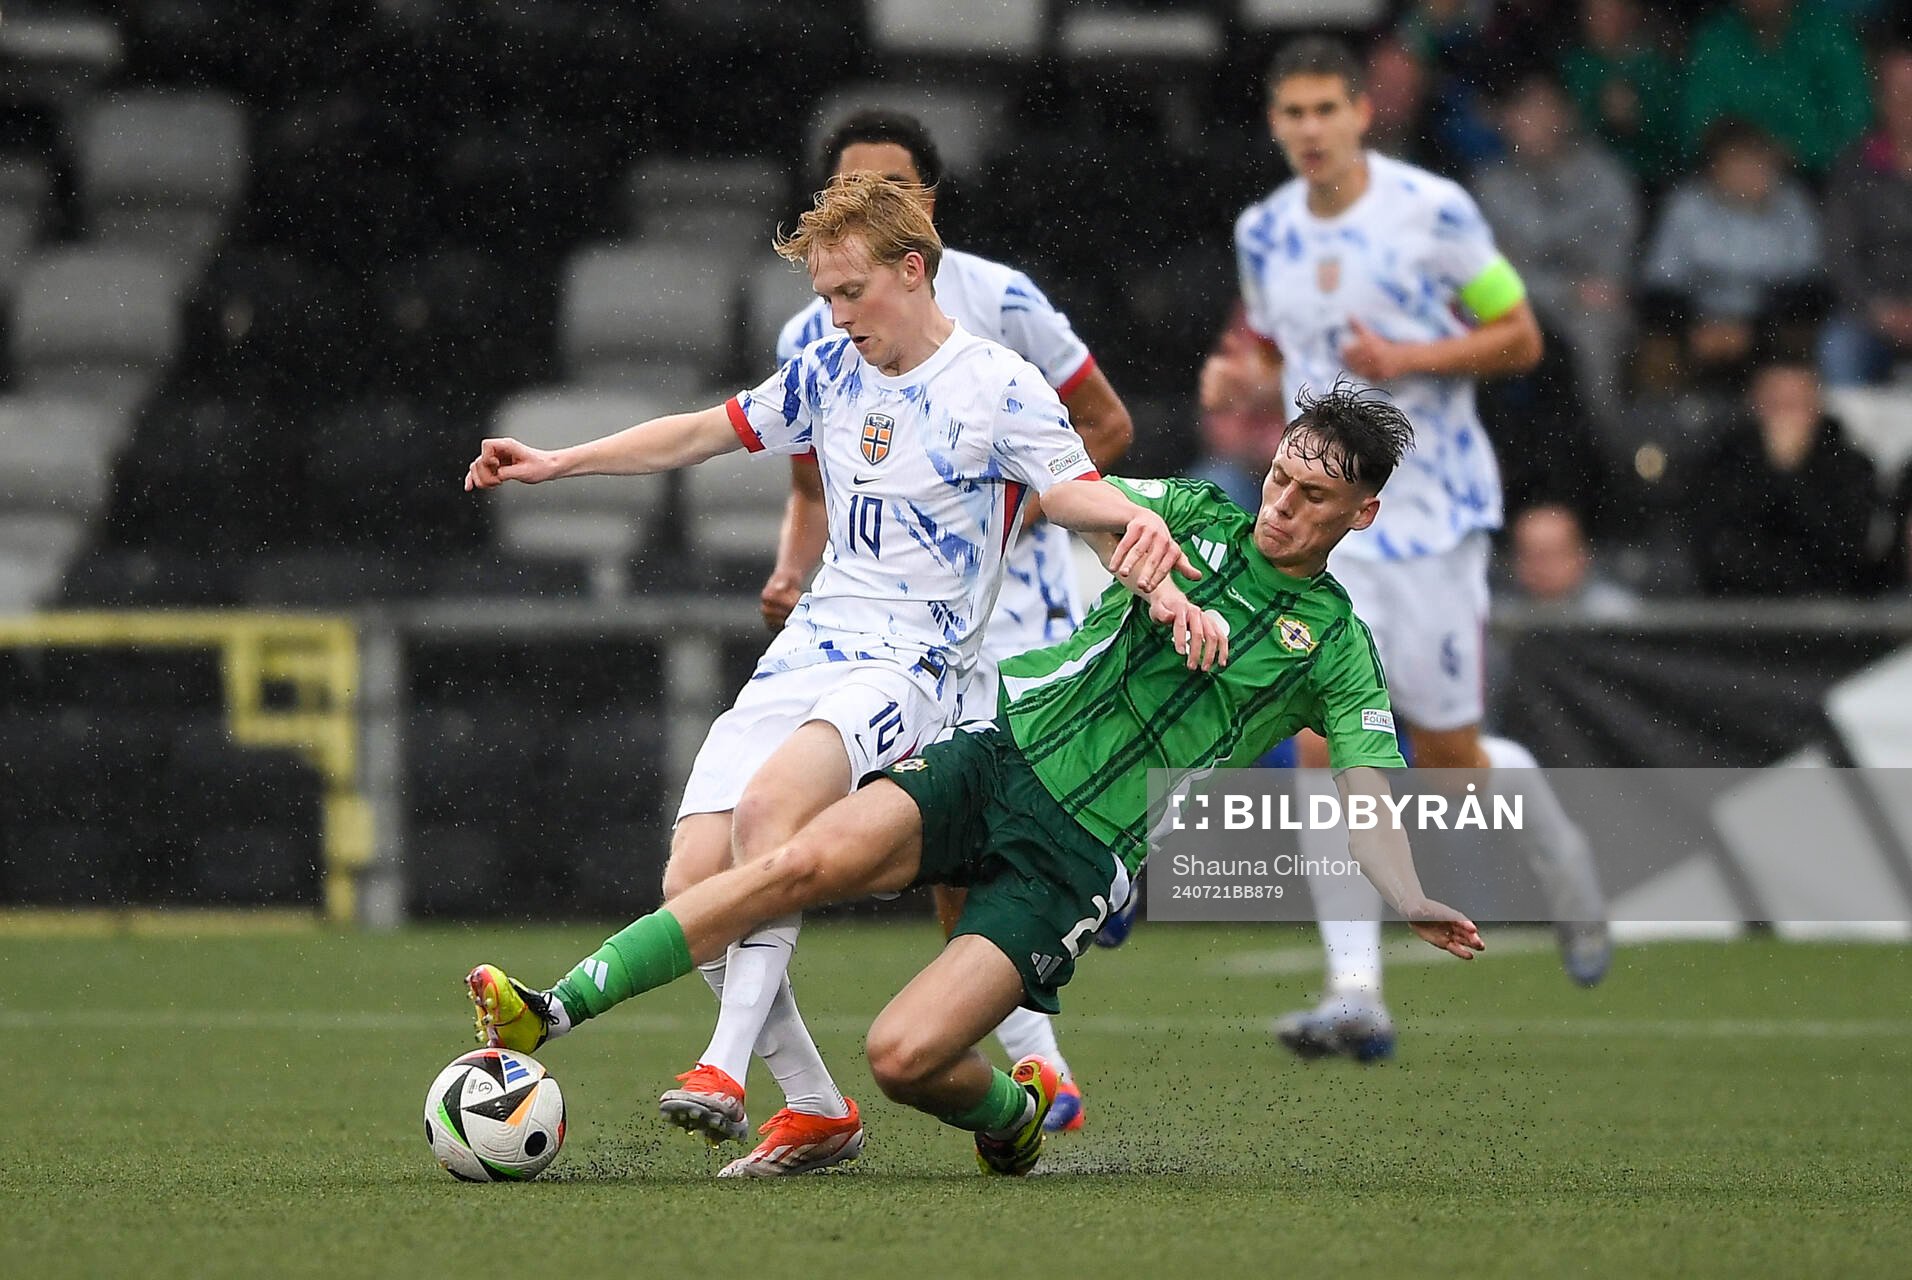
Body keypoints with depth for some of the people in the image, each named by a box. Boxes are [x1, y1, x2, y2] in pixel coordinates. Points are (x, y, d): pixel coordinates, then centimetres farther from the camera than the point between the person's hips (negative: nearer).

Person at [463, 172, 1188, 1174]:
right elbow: (705, 433, 27)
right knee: (692, 884, -10)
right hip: (805, 652, 7)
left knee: (770, 804, -35)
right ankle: (816, 1113, 0)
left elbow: (1075, 490, -18)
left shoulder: (998, 388, -4)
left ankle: (726, 1071, -37)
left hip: (908, 666, -7)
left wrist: (1139, 522, -41)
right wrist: (555, 464, 26)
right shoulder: (832, 371, 16)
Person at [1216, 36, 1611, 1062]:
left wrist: (1409, 359, -18)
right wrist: (1252, 386, -1)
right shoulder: (1263, 233, 6)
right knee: (1325, 745, -11)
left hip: (1433, 510, -4)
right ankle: (1354, 996, -13)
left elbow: (1519, 338, -3)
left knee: (1447, 757, 1)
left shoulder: (1433, 211, -8)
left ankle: (1559, 851, 36)